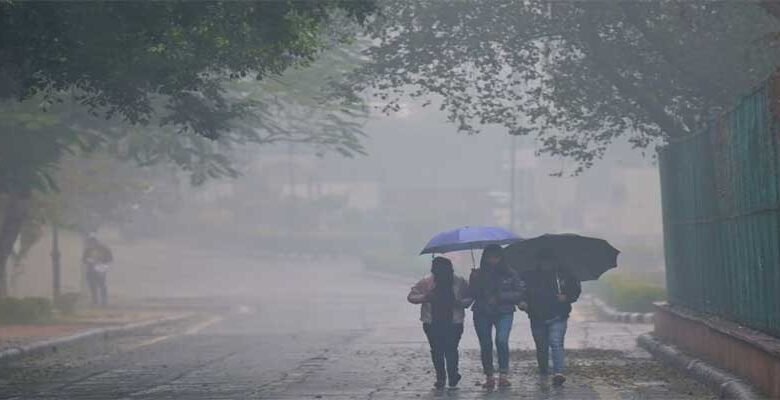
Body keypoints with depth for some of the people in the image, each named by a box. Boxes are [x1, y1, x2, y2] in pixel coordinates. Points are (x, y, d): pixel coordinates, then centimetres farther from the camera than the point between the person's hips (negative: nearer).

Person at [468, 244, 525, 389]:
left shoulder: (510, 274, 0)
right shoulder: (478, 274, 5)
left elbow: (521, 292, -1)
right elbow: (472, 294, 0)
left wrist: (501, 297, -10)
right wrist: (474, 281, -16)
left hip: (504, 313, -2)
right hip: (482, 313, 2)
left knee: (502, 340, -21)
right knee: (485, 345, 1)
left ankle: (504, 375, -14)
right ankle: (489, 377, 12)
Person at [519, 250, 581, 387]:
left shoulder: (563, 275, 2)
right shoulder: (529, 276, 5)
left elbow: (576, 290, 11)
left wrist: (567, 297, -9)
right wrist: (521, 303, -7)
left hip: (557, 317, -3)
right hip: (537, 318, 3)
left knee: (556, 343, -19)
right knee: (541, 348, 12)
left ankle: (558, 373, -29)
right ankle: (543, 373, 28)